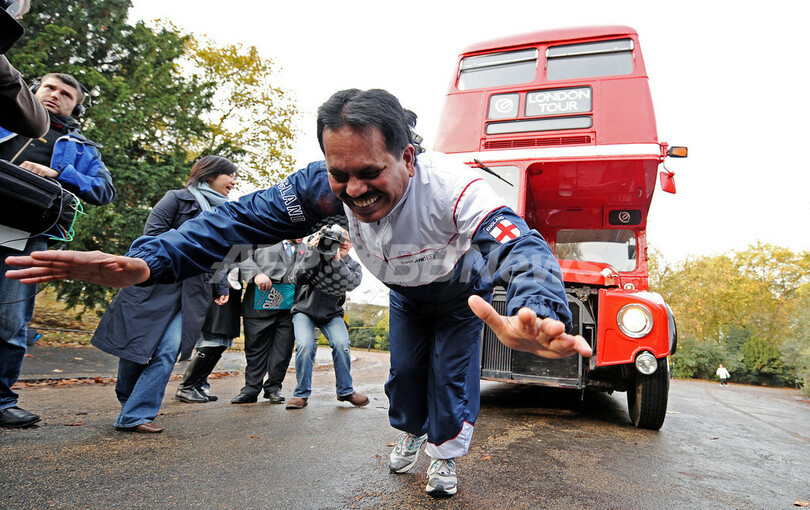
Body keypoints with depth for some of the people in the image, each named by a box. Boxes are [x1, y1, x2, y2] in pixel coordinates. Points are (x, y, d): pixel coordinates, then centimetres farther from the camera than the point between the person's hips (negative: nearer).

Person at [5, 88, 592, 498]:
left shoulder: (452, 185, -46)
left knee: (452, 375, 2)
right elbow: (245, 218, -35)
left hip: (462, 291, -3)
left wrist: (535, 311, -83)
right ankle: (409, 435, 46)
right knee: (405, 370, 15)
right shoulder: (328, 185, -33)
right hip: (404, 291, 4)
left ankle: (446, 456, 31)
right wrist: (145, 262, -48)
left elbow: (519, 243, -59)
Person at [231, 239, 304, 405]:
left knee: (283, 349, 1)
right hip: (260, 305, -3)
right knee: (256, 346, 2)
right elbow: (244, 259, 2)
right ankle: (251, 389, 12)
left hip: (289, 307, 3)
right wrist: (256, 274, -14)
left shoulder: (304, 250, 24)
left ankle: (273, 388, 15)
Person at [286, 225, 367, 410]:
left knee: (341, 344, -21)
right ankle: (301, 393, -7)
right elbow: (300, 277, -22)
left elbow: (351, 284, -21)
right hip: (305, 310, -2)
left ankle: (345, 391, -1)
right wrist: (313, 251, -28)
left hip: (332, 313, 2)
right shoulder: (318, 256, -8)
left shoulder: (353, 266, 1)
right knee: (305, 345, -25)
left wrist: (338, 261, -29)